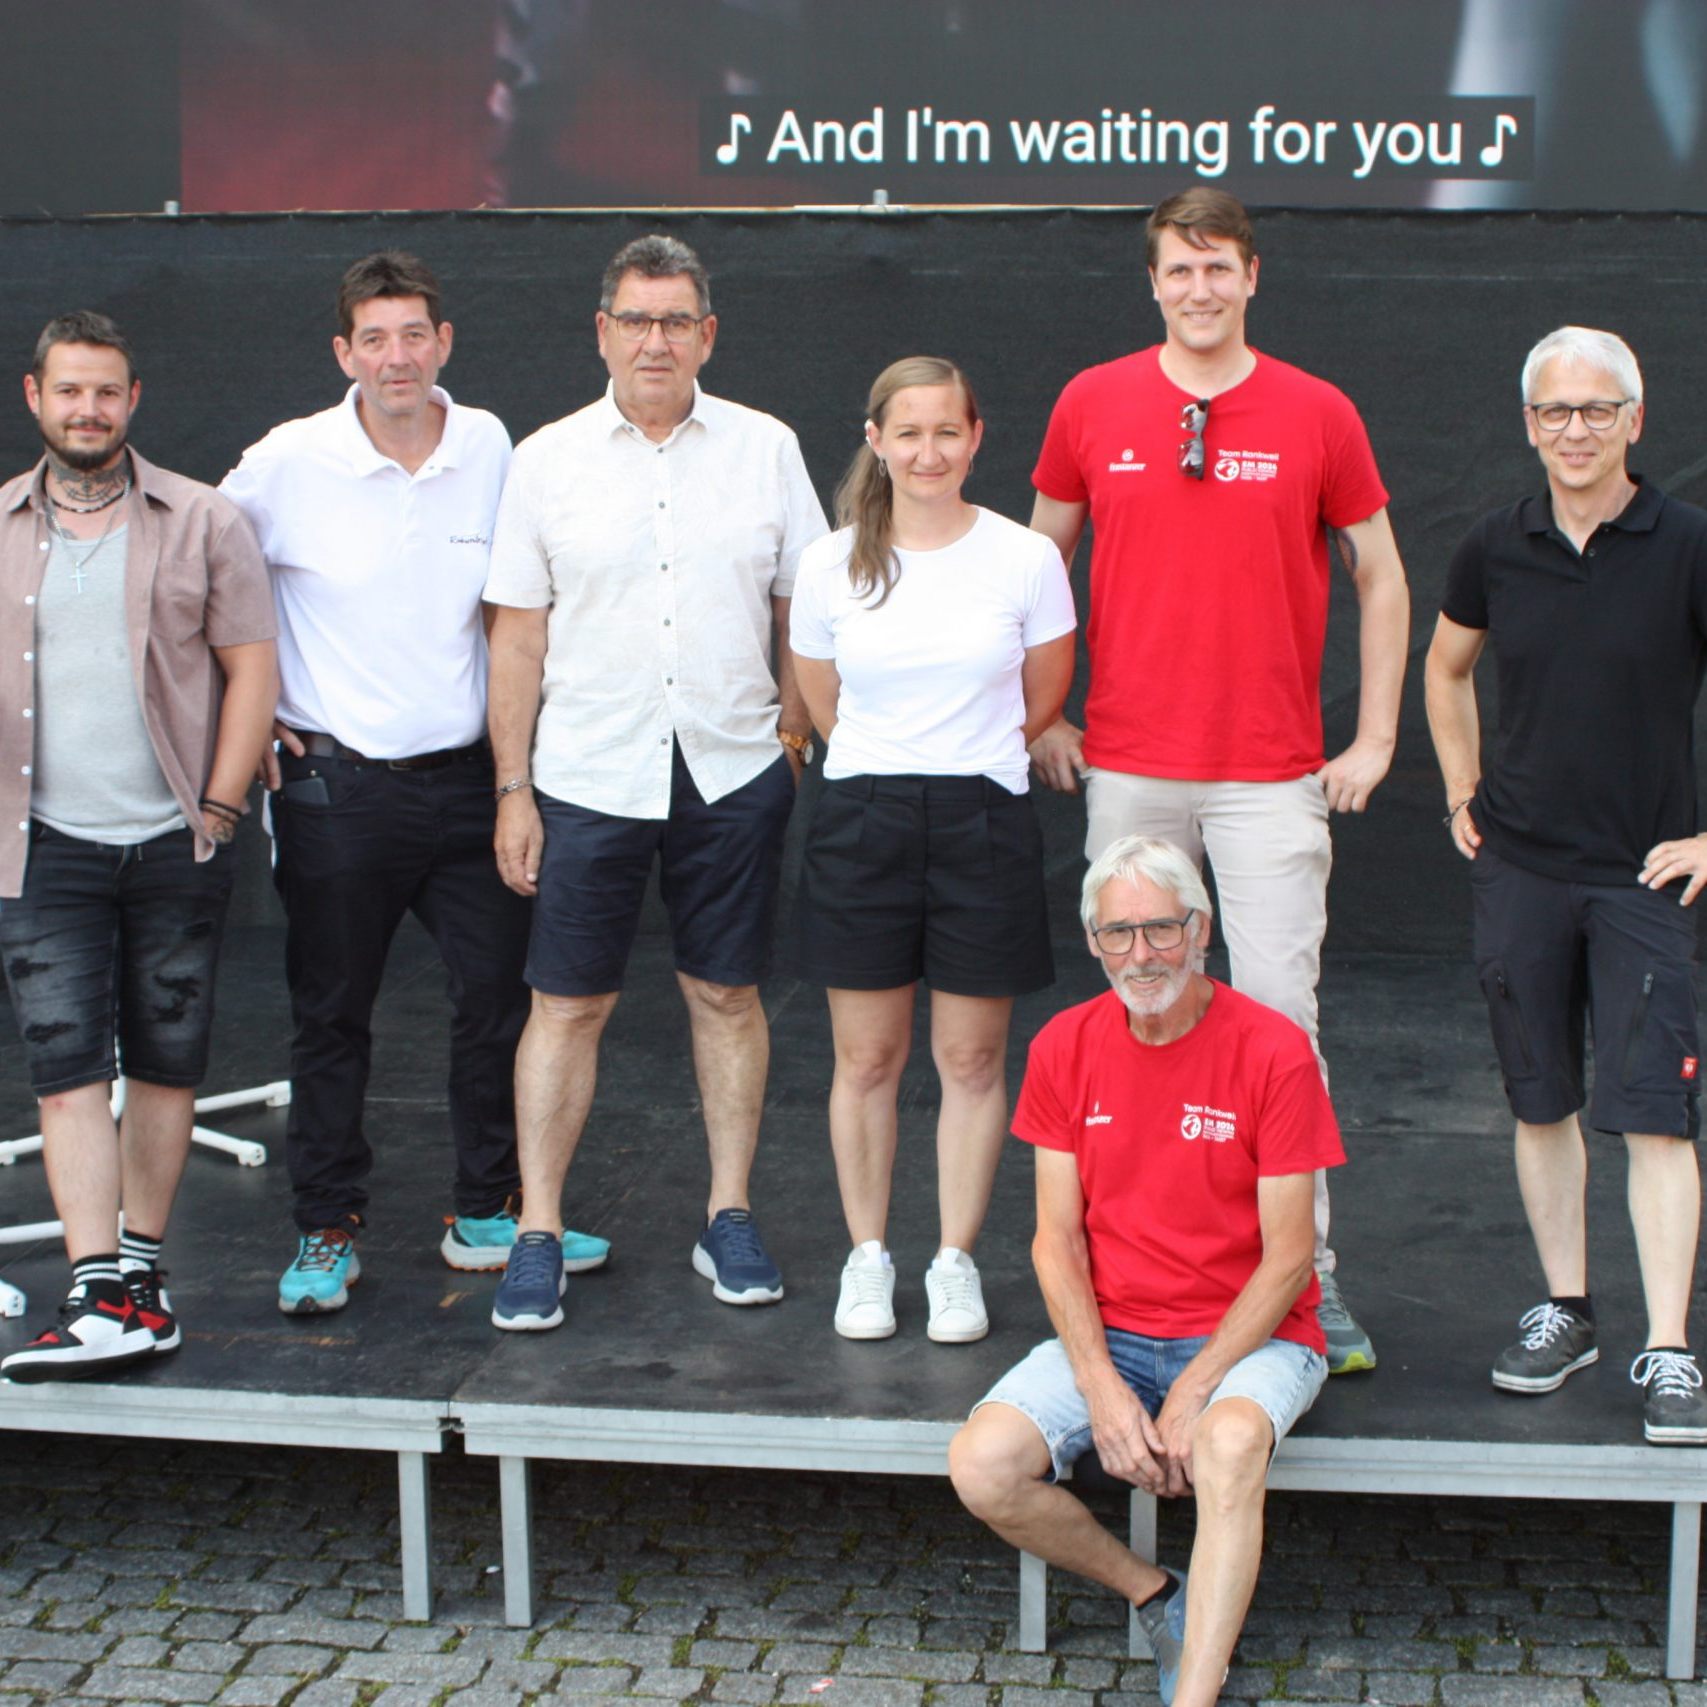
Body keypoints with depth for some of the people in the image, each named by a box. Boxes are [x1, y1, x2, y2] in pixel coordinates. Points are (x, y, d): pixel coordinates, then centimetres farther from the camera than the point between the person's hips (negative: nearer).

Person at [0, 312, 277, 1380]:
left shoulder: (203, 523, 3)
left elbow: (253, 669, 1)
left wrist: (219, 809, -5)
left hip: (177, 841, 0)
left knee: (167, 1062, 8)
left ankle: (141, 1263, 22)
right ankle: (104, 1296, -11)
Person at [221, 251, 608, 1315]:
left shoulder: (489, 447, 3)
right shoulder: (289, 464, -7)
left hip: (466, 777, 3)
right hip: (336, 787, -3)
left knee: (498, 998, 6)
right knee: (332, 1017, 6)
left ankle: (490, 1215, 22)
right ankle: (328, 1231, 19)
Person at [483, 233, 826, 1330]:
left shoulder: (765, 450, 4)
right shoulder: (550, 460, 2)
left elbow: (803, 609, 10)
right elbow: (518, 633, 3)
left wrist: (795, 736, 3)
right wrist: (513, 788, 0)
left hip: (734, 768, 1)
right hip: (590, 775, -1)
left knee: (727, 993, 8)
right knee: (568, 1004, 1)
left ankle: (731, 1217, 20)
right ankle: (538, 1235, 9)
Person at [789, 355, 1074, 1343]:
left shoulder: (1027, 560, -2)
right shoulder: (831, 566, 2)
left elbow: (1042, 703, 10)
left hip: (982, 819, -1)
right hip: (862, 822, 1)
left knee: (972, 1058, 5)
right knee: (866, 1056, 6)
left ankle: (956, 1261, 18)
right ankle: (868, 1256, 20)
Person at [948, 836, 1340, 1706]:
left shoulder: (1273, 1052, -11)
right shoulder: (1065, 1048, 1)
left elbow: (1287, 1259, -9)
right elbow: (1057, 1241, 2)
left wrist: (1189, 1396, -17)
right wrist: (1102, 1387, -13)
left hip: (1249, 1336, -4)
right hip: (1110, 1333, 4)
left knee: (1230, 1444, -37)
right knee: (982, 1466, -20)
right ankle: (1158, 1595, 3)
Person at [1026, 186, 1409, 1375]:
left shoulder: (1316, 413, 1)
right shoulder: (1093, 405, 5)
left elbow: (1380, 577, 8)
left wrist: (1375, 739, 3)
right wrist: (1043, 717, 10)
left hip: (1273, 775, -1)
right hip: (1128, 770, 2)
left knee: (1281, 1019, -4)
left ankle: (1307, 1280, 3)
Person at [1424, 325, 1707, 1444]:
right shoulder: (1497, 549, 4)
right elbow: (1446, 666, 22)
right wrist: (1464, 796, 15)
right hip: (1519, 867, 4)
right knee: (1542, 1103, 10)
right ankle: (1566, 1310, 24)